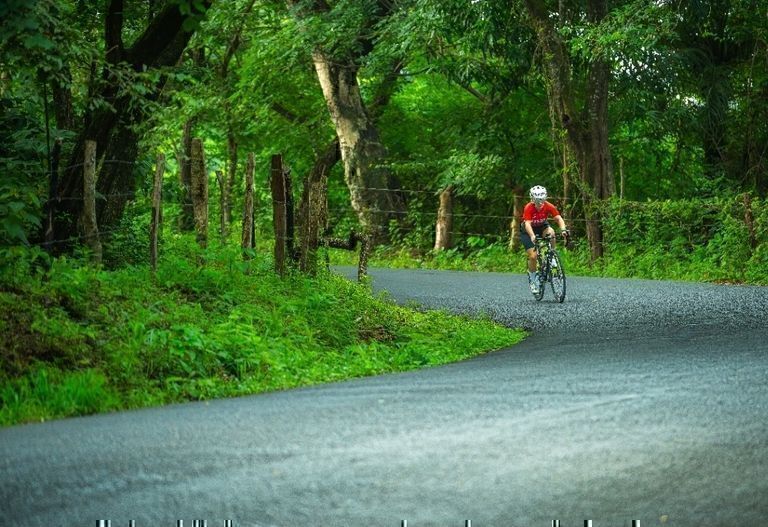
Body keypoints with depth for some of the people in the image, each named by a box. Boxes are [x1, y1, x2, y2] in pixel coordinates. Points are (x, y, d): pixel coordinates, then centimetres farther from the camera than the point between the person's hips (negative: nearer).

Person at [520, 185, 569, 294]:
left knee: (551, 232, -33)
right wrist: (532, 236, -59)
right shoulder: (529, 208, -31)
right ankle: (532, 280, 6)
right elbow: (527, 224, -41)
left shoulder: (549, 206, -24)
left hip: (542, 227, 2)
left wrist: (563, 229, -51)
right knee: (533, 256, -16)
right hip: (527, 231, -2)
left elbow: (558, 218, -31)